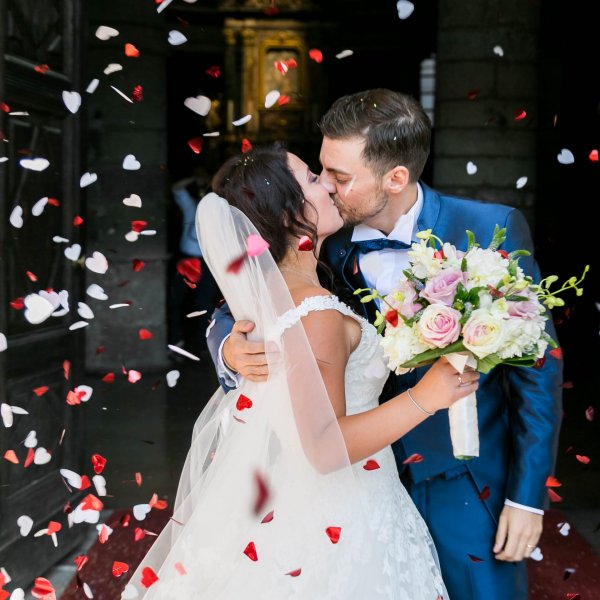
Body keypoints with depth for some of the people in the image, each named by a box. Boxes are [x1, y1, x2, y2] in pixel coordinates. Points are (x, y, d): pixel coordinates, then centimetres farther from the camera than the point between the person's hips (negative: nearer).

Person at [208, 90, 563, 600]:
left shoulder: (491, 230, -16)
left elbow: (537, 365, -10)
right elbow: (236, 313, 0)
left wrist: (529, 494, -9)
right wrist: (231, 349, -25)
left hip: (468, 487, -2)